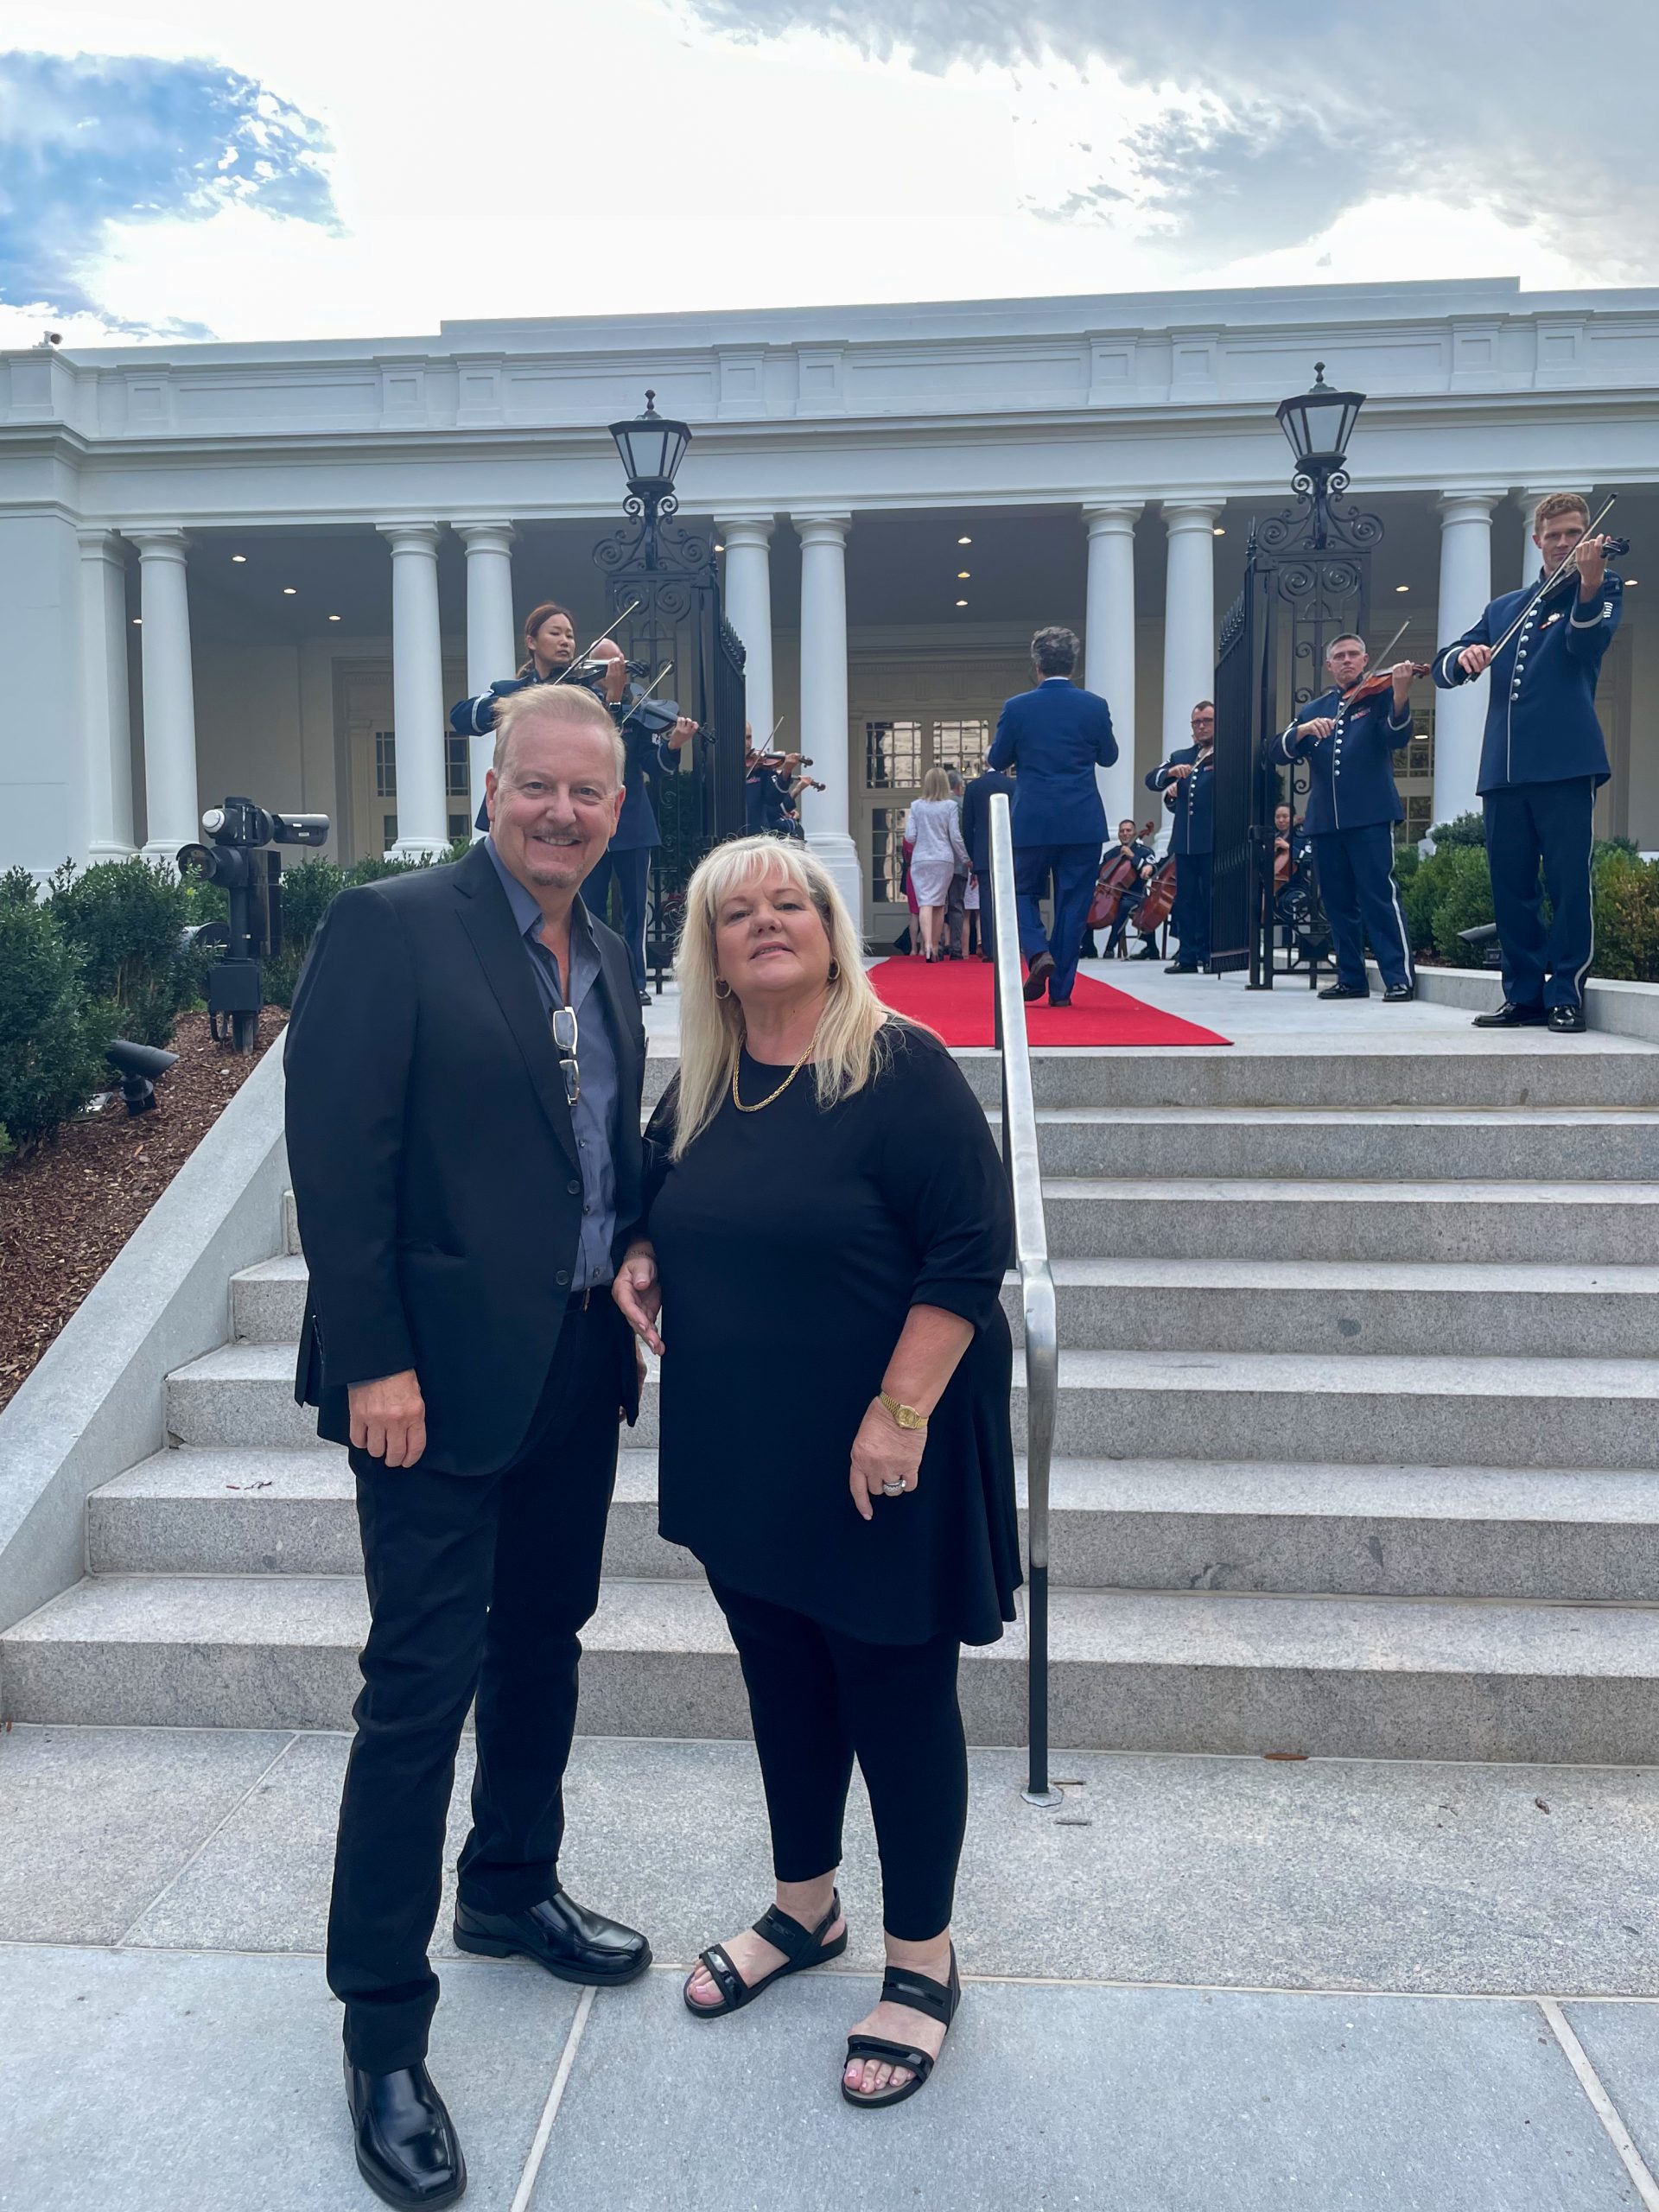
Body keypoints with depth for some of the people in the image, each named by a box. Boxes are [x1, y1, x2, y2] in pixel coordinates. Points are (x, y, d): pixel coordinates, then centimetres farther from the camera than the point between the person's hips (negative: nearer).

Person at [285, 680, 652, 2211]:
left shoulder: (606, 961, 10)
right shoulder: (392, 927, -12)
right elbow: (337, 1155, -16)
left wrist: (634, 1283, 6)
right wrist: (375, 1362, -18)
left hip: (575, 1365, 7)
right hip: (437, 1372, -7)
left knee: (542, 1644, 20)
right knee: (422, 1682, 0)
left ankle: (514, 1892, 42)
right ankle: (384, 2031, 16)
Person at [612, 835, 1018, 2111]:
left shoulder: (902, 1071, -14)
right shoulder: (701, 1087, 6)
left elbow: (969, 1251, -18)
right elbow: (661, 1201, 22)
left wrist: (902, 1411, -22)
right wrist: (638, 1262, 0)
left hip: (880, 1456, -6)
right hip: (741, 1453, 6)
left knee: (895, 1695, 8)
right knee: (783, 1682, 20)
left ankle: (923, 1959, 28)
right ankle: (804, 1908, 42)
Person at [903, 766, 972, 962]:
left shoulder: (915, 806, 2)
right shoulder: (950, 806, -1)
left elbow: (910, 837, -1)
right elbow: (955, 837, -3)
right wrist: (966, 859, 8)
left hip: (920, 859, 0)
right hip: (944, 859, 0)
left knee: (925, 902, -6)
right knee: (939, 903, 9)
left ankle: (927, 944, -25)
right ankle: (935, 948, 14)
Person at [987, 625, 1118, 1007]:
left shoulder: (1017, 708, -5)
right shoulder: (1094, 707, -1)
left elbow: (998, 760, 6)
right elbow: (1108, 757, 12)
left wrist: (1009, 755, 28)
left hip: (1032, 821, -1)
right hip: (1083, 823, 1)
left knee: (1024, 892, 16)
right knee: (1073, 904, 6)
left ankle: (1038, 952, -11)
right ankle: (1061, 988, 7)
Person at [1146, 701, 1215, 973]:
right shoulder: (1180, 756, 18)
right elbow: (1151, 780, 7)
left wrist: (1219, 767, -24)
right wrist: (1171, 773, -13)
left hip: (1213, 841, -5)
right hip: (1184, 840, 5)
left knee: (1211, 899, -2)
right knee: (1186, 899, 6)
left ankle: (1211, 955, 4)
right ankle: (1188, 956, 10)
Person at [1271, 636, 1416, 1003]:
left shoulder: (1378, 694, 6)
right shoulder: (1312, 710, 18)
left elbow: (1397, 738, -11)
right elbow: (1277, 751, 6)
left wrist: (1400, 696, -29)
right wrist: (1305, 729, -14)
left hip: (1370, 814, -5)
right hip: (1325, 819, 5)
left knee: (1380, 895, -11)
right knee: (1338, 901, 8)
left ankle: (1399, 977, -11)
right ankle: (1351, 978, 17)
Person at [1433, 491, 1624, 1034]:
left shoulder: (1601, 587, 9)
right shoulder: (1504, 609, 22)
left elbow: (1588, 644, -12)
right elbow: (1444, 668, 16)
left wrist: (1588, 588, -31)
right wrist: (1464, 656, -8)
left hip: (1565, 760, -4)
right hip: (1504, 766, 5)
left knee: (1568, 881, -7)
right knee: (1510, 886, 5)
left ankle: (1565, 994, -2)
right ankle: (1524, 993, 12)